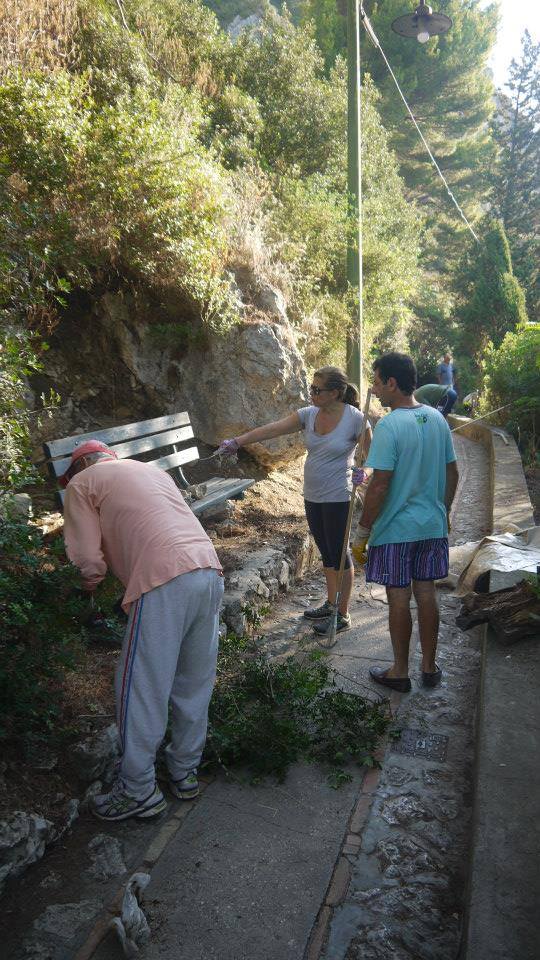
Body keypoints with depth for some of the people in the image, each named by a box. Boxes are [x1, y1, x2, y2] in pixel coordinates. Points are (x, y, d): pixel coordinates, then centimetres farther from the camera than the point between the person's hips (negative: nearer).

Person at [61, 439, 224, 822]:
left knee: (142, 689, 8)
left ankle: (139, 791, 22)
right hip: (210, 570, 7)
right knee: (194, 683, 19)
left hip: (165, 581, -7)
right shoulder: (153, 469, 30)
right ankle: (185, 772, 35)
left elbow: (88, 557, 3)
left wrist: (92, 579, 25)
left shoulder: (82, 482, 11)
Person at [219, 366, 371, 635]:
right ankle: (331, 604, 33)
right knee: (326, 552, 17)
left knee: (339, 553, 3)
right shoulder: (309, 414, 1)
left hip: (337, 498, -6)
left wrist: (364, 472, -22)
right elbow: (271, 429, -6)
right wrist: (238, 441, -14)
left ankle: (342, 614, 17)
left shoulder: (354, 419, -14)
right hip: (312, 496, 6)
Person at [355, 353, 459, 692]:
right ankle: (430, 668, 28)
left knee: (399, 598, 6)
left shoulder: (389, 426, -18)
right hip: (433, 525, 6)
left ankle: (400, 672, 21)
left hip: (395, 528, -6)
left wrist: (364, 528, -9)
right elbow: (452, 474, 9)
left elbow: (380, 486, -20)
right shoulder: (437, 419, 3)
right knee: (426, 593, 15)